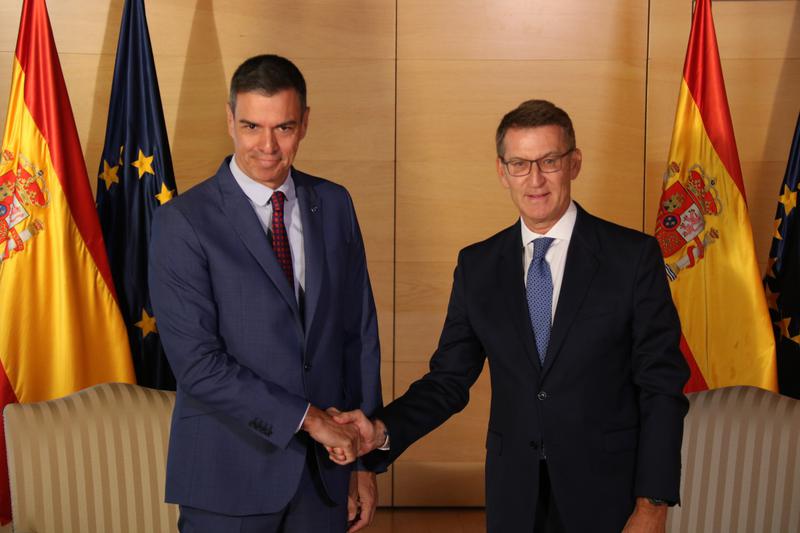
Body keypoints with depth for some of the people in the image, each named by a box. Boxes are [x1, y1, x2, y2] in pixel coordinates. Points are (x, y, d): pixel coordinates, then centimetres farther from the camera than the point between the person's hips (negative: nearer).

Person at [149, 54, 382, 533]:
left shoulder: (335, 205, 4)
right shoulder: (183, 222, -10)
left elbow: (360, 334, 7)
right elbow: (197, 363, -16)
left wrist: (365, 460, 6)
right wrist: (308, 417, -15)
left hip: (324, 473, 4)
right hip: (229, 476, -4)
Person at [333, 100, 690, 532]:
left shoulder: (634, 256, -7)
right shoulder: (477, 266, 2)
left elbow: (662, 387, -7)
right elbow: (449, 378, 4)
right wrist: (384, 431, -13)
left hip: (607, 494, -2)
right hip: (513, 495, 3)